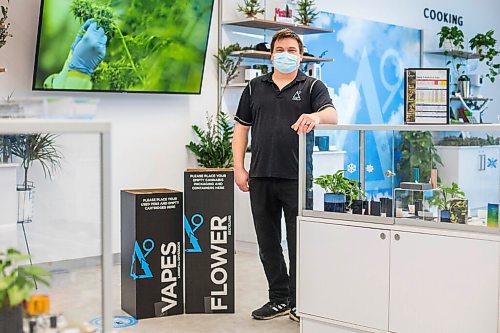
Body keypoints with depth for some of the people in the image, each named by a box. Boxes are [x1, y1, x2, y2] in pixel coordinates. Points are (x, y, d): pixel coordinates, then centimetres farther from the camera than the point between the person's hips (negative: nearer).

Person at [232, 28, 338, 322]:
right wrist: (239, 168, 3)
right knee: (268, 242, 10)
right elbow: (241, 127, 13)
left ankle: (299, 301, 16)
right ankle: (279, 298, 24)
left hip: (298, 177, -3)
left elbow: (332, 115, -13)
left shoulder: (312, 86, 4)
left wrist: (315, 117, -37)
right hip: (261, 177, 4)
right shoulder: (255, 87, 13)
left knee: (299, 241, 2)